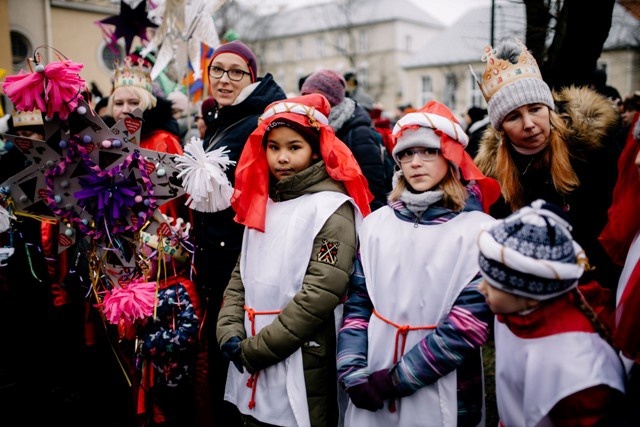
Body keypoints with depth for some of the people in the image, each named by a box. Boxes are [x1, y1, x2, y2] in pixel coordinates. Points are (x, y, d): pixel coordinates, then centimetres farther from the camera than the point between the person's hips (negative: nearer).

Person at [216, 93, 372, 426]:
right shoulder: (261, 203, 10)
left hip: (301, 374, -6)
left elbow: (320, 295, -20)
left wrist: (256, 348, -15)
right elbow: (241, 276, 10)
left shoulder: (332, 208, -12)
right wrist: (230, 333, -5)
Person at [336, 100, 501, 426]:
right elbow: (357, 304, 2)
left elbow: (469, 324, -15)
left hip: (443, 399, -3)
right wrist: (353, 374, -10)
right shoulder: (376, 224, 3)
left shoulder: (478, 230, -8)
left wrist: (393, 380, -15)